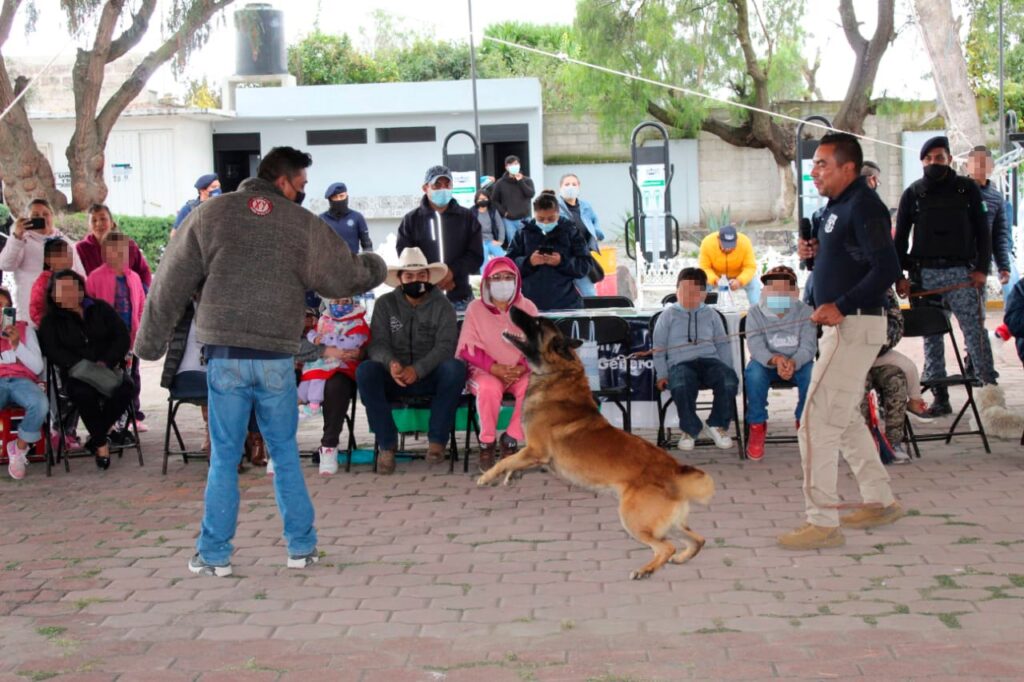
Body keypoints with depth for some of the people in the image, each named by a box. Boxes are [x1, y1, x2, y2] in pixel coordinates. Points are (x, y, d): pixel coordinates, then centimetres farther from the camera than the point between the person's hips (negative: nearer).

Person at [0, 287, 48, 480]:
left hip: (21, 381, 1)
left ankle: (19, 449, -9)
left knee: (40, 404, -36)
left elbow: (38, 367, 7)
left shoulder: (24, 328, 16)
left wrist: (16, 344, -6)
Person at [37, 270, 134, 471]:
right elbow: (52, 349, -6)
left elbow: (122, 337, 6)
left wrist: (106, 362, -12)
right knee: (83, 393, -38)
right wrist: (80, 364, -22)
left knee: (126, 389, -31)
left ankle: (96, 436, -12)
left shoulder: (100, 309, 12)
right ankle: (101, 443, -17)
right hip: (76, 374, -2)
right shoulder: (51, 320, 9)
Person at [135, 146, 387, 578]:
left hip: (224, 357, 0)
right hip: (277, 358, 0)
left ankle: (214, 554, 10)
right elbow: (345, 276, 8)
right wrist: (375, 267, 31)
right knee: (285, 454, 12)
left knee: (224, 458, 6)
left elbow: (171, 284, 6)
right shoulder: (304, 225, 2)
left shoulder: (210, 214, 6)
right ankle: (301, 547, 16)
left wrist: (149, 343, 13)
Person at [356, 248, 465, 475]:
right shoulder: (385, 304, 4)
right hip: (394, 378, 1)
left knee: (455, 368, -32)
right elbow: (377, 344, -5)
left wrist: (418, 369, -29)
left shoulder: (442, 306, 1)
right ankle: (387, 445, -23)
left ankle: (437, 440, -20)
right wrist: (390, 363, -30)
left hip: (431, 377, -1)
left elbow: (445, 346, -11)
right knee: (365, 370, -29)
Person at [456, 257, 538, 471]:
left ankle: (510, 440, -14)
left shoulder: (528, 307, 6)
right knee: (489, 388, -37)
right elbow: (468, 348, -5)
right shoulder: (476, 308, 1)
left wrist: (522, 367, -17)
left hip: (520, 372, 2)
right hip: (486, 371, -2)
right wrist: (495, 368, -19)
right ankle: (487, 443, -15)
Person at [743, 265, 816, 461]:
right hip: (766, 363, 0)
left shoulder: (805, 312, -4)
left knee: (813, 374, -32)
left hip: (798, 363, 1)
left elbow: (808, 346, -15)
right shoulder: (755, 313, -5)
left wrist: (793, 363, -38)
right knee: (754, 373, -35)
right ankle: (757, 426, -17)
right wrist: (776, 360, -40)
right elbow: (756, 347, -17)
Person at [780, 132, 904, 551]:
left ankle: (822, 523, -5)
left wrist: (841, 306, -28)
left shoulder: (863, 206, -16)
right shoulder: (837, 206, 14)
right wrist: (816, 253, 6)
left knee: (816, 422, -10)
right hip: (840, 326, 11)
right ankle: (880, 502, 31)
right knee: (844, 417, 20)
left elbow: (887, 268, -24)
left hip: (856, 326, -11)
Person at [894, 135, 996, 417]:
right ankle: (940, 398, 6)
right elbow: (900, 237, 8)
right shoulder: (913, 193, 9)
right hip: (925, 273, 1)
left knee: (976, 332, -7)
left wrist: (982, 268, -4)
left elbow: (982, 231, 6)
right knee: (932, 337, 2)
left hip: (962, 271, -1)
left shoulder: (967, 188, 7)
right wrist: (899, 276, -1)